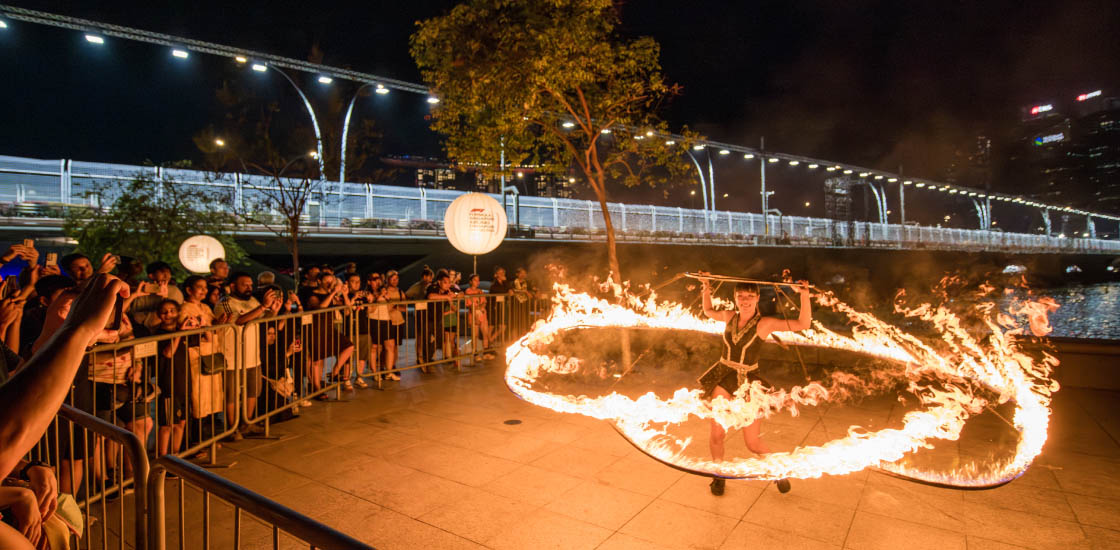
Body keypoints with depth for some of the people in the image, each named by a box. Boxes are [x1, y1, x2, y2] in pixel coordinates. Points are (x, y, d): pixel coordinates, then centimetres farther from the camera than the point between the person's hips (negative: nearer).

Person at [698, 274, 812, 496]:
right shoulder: (730, 316, 2)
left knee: (753, 443, 2)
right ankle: (719, 475, 25)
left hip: (748, 382, -3)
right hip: (724, 378, 3)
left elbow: (804, 324, -16)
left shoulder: (764, 323, -9)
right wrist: (706, 288, 16)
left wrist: (804, 295, -26)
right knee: (716, 433, -2)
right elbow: (708, 311, 24)